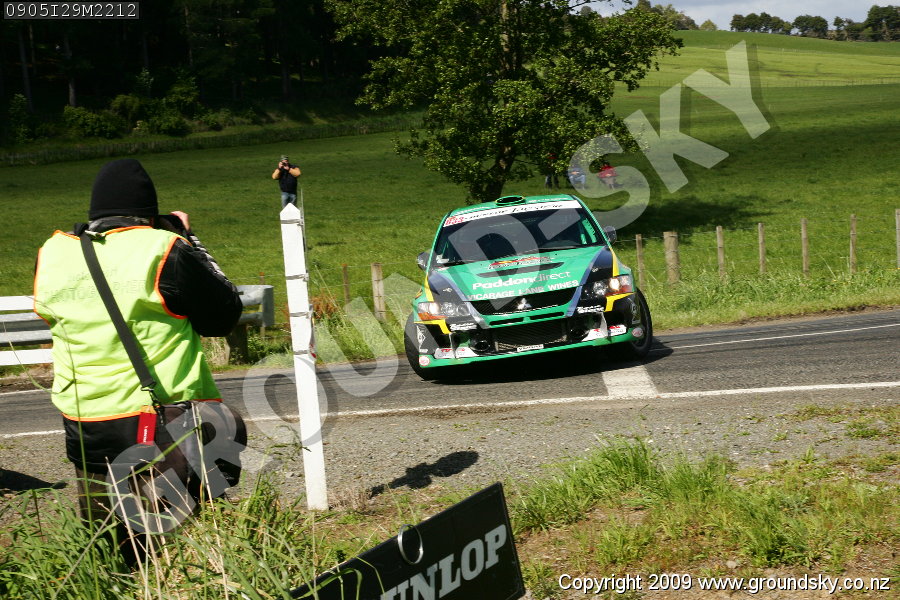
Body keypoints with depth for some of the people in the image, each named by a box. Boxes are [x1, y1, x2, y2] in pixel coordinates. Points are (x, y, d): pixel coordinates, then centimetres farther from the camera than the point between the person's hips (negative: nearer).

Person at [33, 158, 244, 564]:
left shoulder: (53, 255, 1)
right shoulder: (163, 250, -13)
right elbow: (224, 316, -4)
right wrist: (187, 241, 4)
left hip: (84, 427, 5)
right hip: (165, 424, -4)